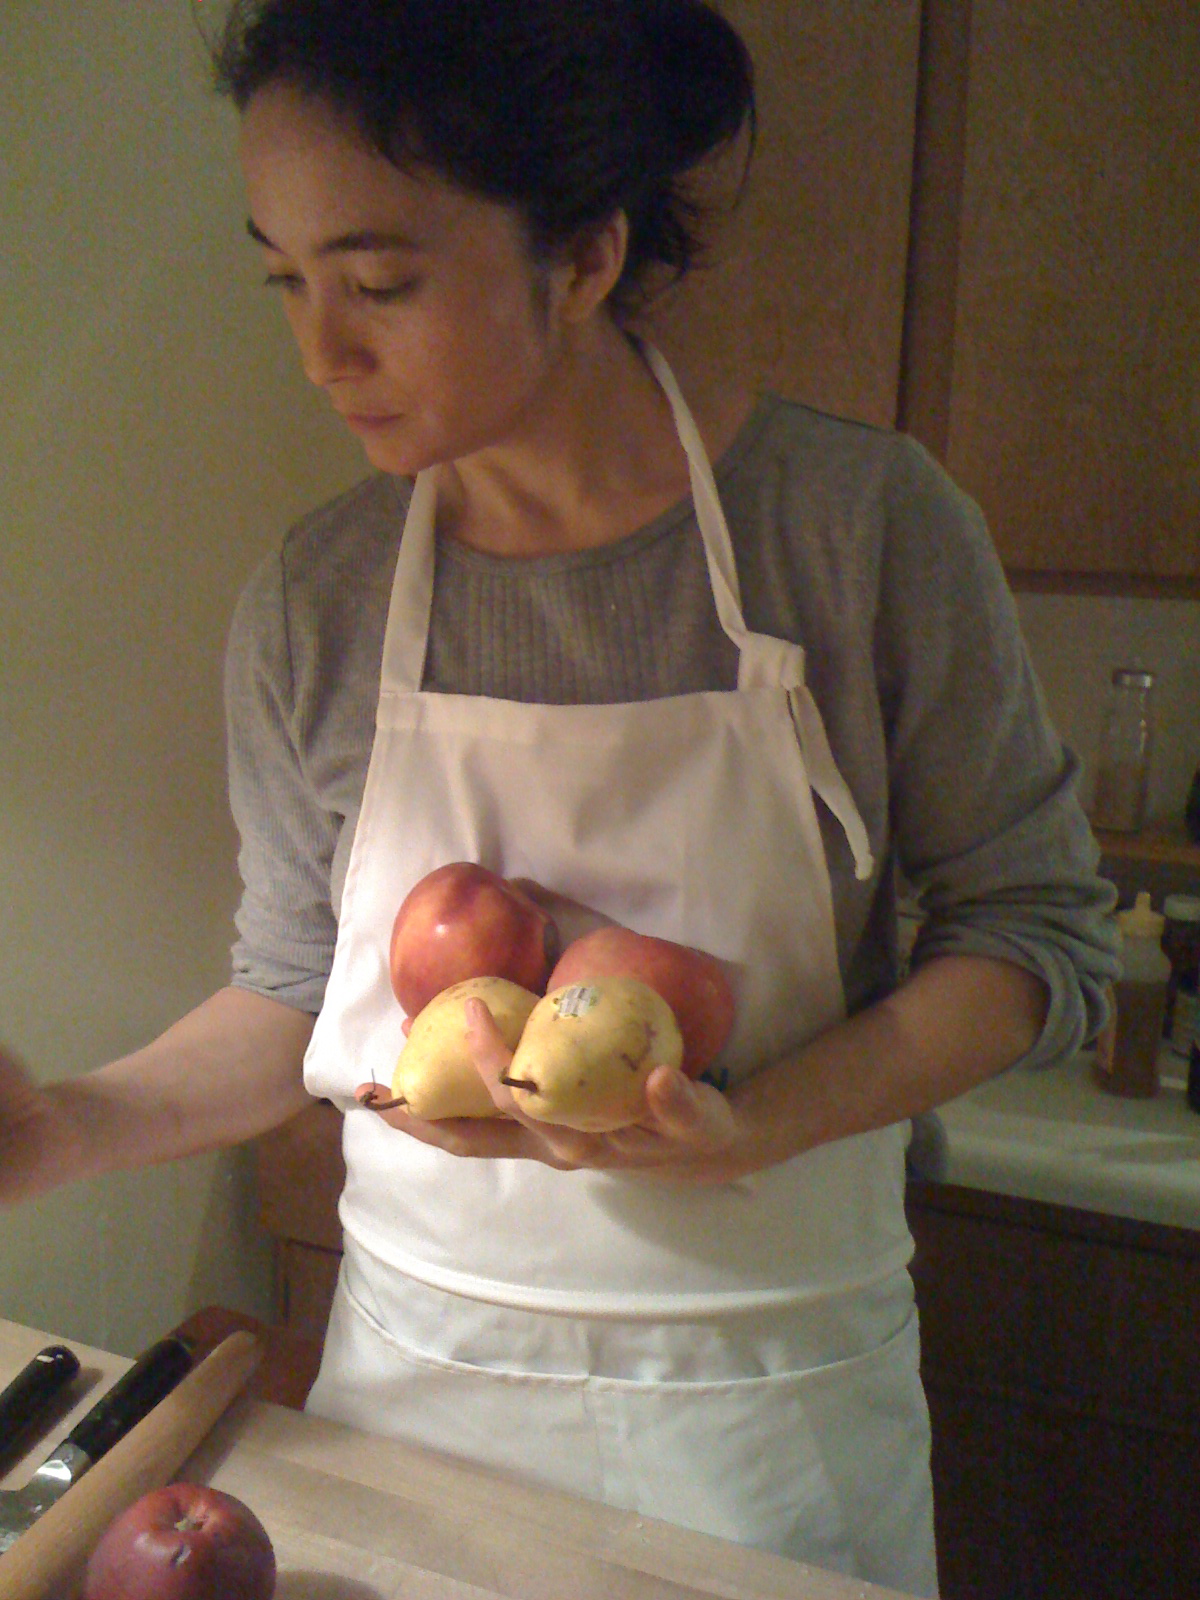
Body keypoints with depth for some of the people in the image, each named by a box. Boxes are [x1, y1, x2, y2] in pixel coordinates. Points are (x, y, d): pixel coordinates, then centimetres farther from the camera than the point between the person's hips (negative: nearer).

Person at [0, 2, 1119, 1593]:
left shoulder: (861, 520, -14)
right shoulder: (312, 603, -7)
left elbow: (1042, 928, -8)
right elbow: (299, 991, 3)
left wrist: (749, 1127, -21)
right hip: (419, 1358, 2)